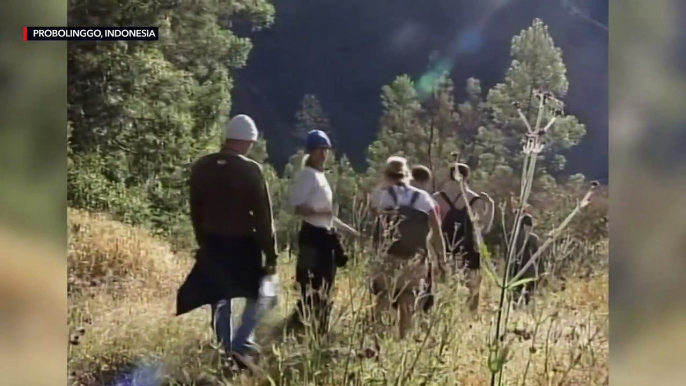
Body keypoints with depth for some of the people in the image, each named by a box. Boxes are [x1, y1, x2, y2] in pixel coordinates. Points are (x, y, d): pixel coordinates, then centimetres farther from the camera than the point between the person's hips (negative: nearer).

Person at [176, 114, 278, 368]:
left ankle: (226, 353, 20)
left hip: (212, 245, 5)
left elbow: (195, 212, 10)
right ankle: (240, 346, -5)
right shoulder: (251, 170, -14)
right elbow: (263, 217, -12)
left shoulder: (200, 168, 1)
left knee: (220, 301, 15)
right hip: (243, 245, -4)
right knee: (259, 296, 11)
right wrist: (270, 255, -7)